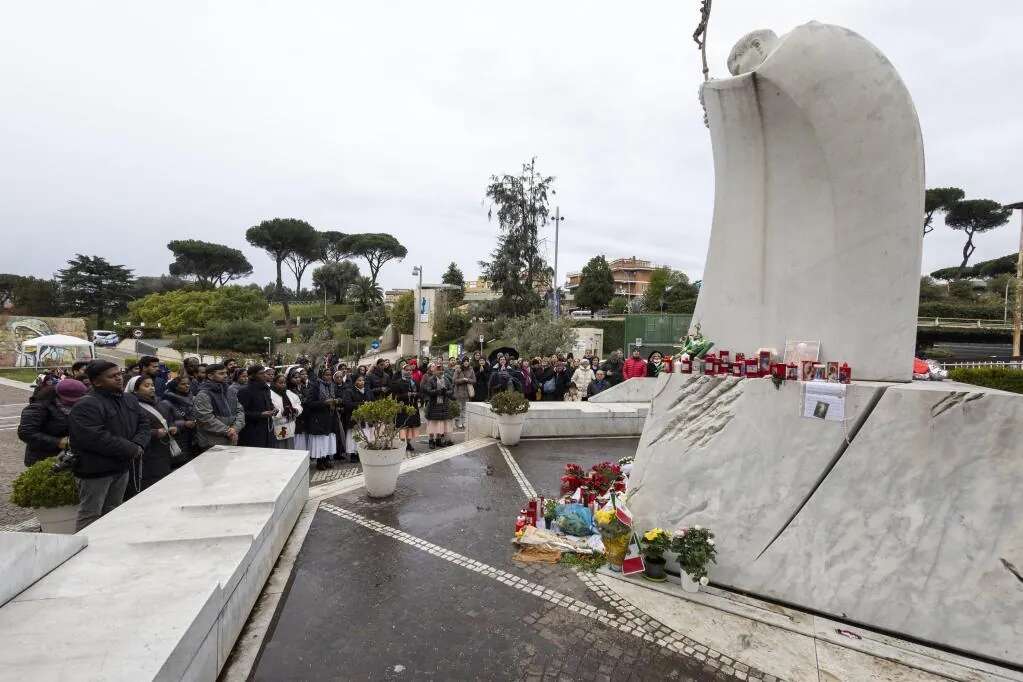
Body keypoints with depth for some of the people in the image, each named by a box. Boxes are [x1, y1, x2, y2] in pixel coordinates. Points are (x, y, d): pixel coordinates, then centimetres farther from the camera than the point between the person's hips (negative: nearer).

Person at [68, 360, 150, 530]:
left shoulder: (130, 399, 7)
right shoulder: (86, 405, -19)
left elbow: (143, 424, 10)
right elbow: (96, 439, -27)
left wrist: (139, 445, -11)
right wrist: (132, 450, -21)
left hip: (122, 467, 8)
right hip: (95, 471, -8)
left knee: (113, 513, 21)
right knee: (90, 515, 3)